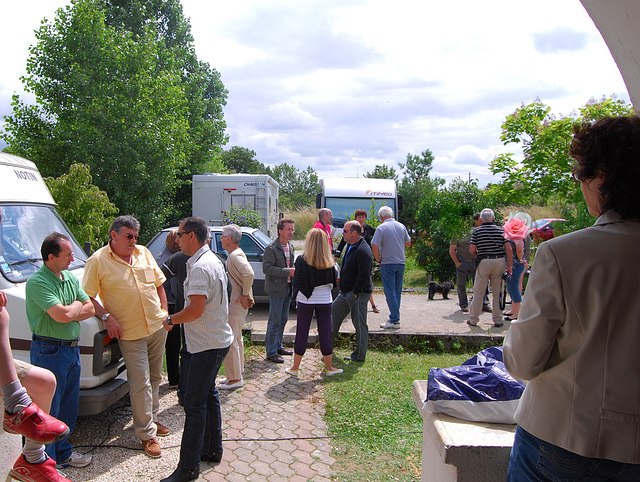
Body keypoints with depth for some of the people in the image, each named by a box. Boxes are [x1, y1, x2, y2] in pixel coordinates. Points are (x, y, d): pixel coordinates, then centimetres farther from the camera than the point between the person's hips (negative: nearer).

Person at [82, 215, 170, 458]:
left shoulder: (144, 253, 8)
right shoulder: (98, 261, -7)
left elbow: (159, 284, 16)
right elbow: (88, 297, -6)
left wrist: (164, 312, 9)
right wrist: (107, 317, -17)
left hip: (157, 327, 6)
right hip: (130, 333, -5)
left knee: (154, 378, 17)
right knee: (141, 383, -3)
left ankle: (152, 419, 34)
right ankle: (146, 433, 9)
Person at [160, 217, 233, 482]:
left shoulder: (200, 267, -22)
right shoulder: (212, 260, 12)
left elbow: (196, 309, -27)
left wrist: (170, 320, -10)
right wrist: (176, 320, 19)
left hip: (208, 345, -11)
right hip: (217, 339, 11)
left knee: (194, 403, -3)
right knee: (208, 395, 20)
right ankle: (212, 449, 34)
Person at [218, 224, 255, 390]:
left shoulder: (235, 256, -18)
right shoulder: (236, 254, 14)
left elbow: (249, 274, -33)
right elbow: (247, 275, 22)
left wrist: (245, 295, -23)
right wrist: (247, 296, 15)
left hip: (236, 305, -11)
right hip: (234, 303, 11)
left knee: (230, 341, -4)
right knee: (236, 340, 18)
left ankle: (235, 378, 5)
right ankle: (237, 374, 29)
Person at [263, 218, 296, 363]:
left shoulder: (291, 247, 11)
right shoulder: (271, 248, -14)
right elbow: (267, 268, -21)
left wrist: (294, 270, 3)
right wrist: (287, 271, -23)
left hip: (287, 287, 8)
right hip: (276, 289, -8)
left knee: (283, 319, 17)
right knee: (275, 321, -2)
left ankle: (278, 346, 30)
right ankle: (271, 353, 7)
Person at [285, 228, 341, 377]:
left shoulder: (302, 260, -13)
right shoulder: (329, 262, -7)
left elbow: (296, 283, -12)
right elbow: (333, 283, 1)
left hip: (305, 301, -1)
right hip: (325, 301, 1)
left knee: (302, 333, 9)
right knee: (325, 333, 11)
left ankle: (295, 368, 19)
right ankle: (329, 368, 22)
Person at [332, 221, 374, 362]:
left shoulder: (363, 250, -21)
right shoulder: (351, 247, 12)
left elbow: (364, 275, -25)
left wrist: (356, 292, -20)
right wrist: (343, 287, 18)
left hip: (358, 294, -10)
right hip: (346, 292, 10)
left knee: (360, 324, 1)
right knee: (334, 313, 18)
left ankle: (359, 356, 12)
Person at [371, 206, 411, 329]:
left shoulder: (381, 228, -11)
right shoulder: (401, 226, 6)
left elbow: (374, 247, -17)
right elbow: (408, 243, 16)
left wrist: (379, 260, -4)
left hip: (387, 263, -5)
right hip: (401, 263, 5)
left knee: (390, 292, -2)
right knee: (397, 291, 12)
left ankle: (394, 320, -3)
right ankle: (394, 316, 19)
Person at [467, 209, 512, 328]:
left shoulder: (477, 231, 2)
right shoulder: (500, 230, 5)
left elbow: (472, 250, -4)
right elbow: (508, 249, -2)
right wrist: (509, 266, 1)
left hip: (484, 261, -1)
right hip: (499, 261, 2)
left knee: (478, 292, 6)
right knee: (497, 292, 9)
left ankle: (473, 319, 10)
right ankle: (498, 319, 13)